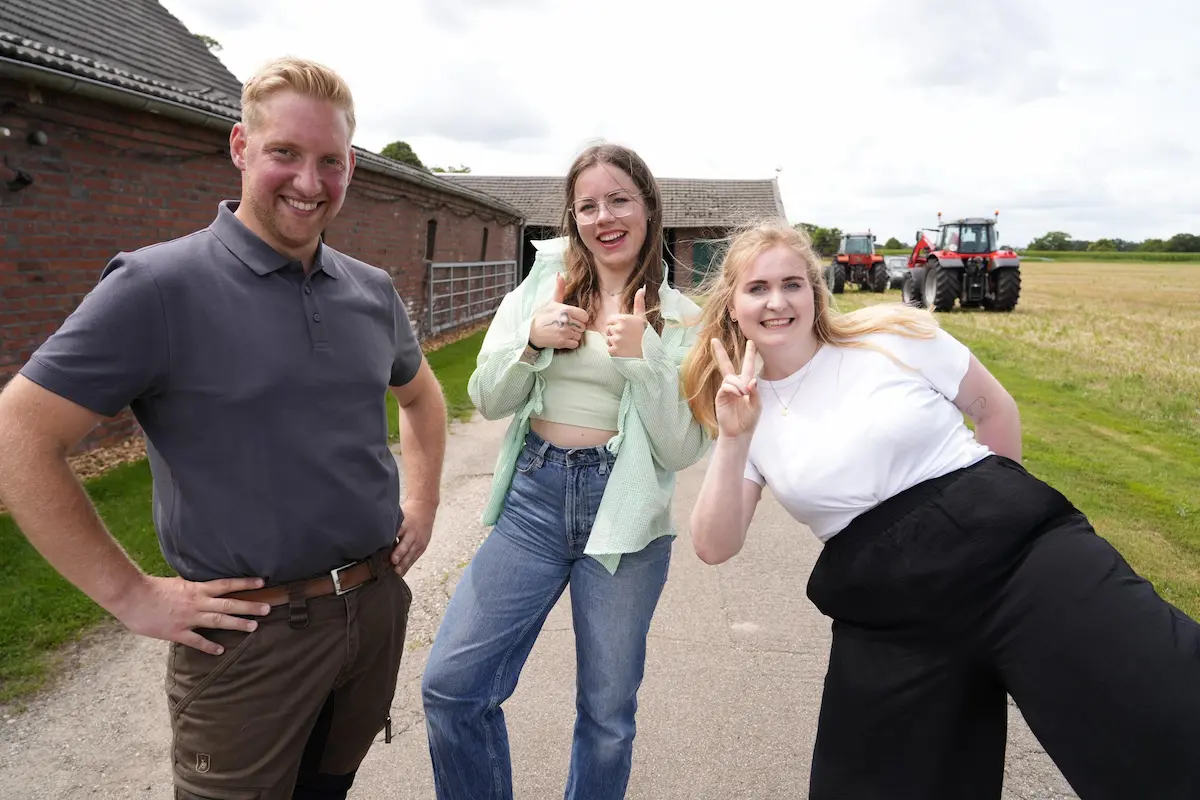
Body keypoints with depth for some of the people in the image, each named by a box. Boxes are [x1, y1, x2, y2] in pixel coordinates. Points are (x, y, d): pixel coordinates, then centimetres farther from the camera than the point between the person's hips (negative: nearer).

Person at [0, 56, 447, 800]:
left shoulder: (372, 291, 4)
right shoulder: (158, 286, -13)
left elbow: (422, 394, 21)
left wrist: (422, 504, 11)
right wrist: (130, 593, -13)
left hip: (379, 609, 5)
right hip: (249, 636, -5)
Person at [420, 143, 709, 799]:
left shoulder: (678, 318, -1)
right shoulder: (540, 287, 5)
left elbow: (682, 450, -7)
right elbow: (487, 401, 4)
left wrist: (642, 357, -19)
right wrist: (531, 340, -14)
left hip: (625, 511, -1)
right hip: (535, 497, 2)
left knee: (607, 711, 11)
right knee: (449, 685, -1)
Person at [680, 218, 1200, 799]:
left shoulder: (891, 334, 0)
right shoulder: (743, 406, 4)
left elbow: (995, 408, 11)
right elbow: (715, 547, -3)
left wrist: (992, 505, 12)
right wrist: (733, 442, -15)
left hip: (1013, 545, -1)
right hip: (889, 611, 2)